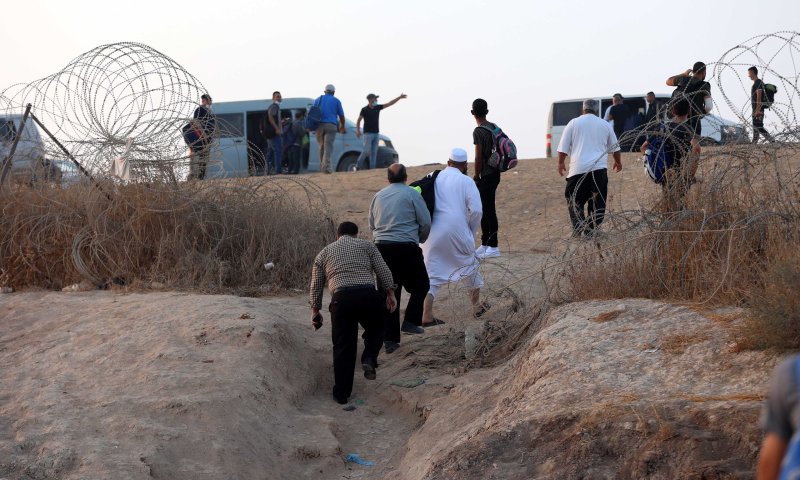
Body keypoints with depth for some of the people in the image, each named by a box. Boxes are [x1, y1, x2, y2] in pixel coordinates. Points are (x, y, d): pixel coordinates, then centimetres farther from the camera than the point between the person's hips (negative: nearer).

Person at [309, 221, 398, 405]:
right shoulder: (366, 245, 21)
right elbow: (383, 270, 8)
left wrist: (315, 310, 29)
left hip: (341, 298, 1)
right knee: (375, 329, 26)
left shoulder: (324, 253, 25)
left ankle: (341, 394, 12)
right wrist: (390, 293, 10)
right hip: (368, 295, -1)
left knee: (343, 347, 9)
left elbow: (316, 285, 22)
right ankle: (369, 359, 0)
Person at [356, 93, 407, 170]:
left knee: (374, 152, 2)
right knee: (367, 151, -12)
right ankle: (358, 163, 7)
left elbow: (390, 104, 8)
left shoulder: (377, 108, 8)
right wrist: (358, 130, -15)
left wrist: (399, 97, 2)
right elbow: (358, 121, -3)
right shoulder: (364, 110, -6)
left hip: (376, 133, 6)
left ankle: (372, 168, 1)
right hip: (368, 133, -6)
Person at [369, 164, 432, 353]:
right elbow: (425, 223, -1)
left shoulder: (378, 196, 12)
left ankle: (390, 339, 8)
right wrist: (420, 239, 17)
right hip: (406, 248, -5)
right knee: (420, 285, 14)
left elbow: (372, 225, 18)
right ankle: (411, 321, -1)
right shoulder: (412, 194, -3)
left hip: (381, 247, 5)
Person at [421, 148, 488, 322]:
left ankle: (426, 315, -3)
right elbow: (476, 210, -8)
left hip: (432, 234, 2)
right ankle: (476, 305, 34)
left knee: (432, 274, 8)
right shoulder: (466, 181, -1)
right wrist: (471, 231, 7)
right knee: (468, 265, 21)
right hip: (457, 232, -2)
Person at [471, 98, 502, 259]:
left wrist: (476, 176, -8)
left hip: (486, 175, -9)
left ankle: (493, 246, -3)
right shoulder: (494, 127, 9)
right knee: (485, 210, 15)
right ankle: (485, 244, 21)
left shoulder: (478, 132, -16)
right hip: (495, 173, 9)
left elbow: (478, 157, -17)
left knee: (488, 210, -5)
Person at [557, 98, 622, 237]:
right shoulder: (605, 125, 13)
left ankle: (577, 229, -3)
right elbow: (615, 147, 24)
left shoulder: (574, 123, 5)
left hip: (578, 169, -2)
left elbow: (563, 147, 3)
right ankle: (592, 229, 9)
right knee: (597, 200, 9)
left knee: (574, 199, 8)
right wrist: (618, 162, 40)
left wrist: (561, 163, 17)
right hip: (599, 168, 2)